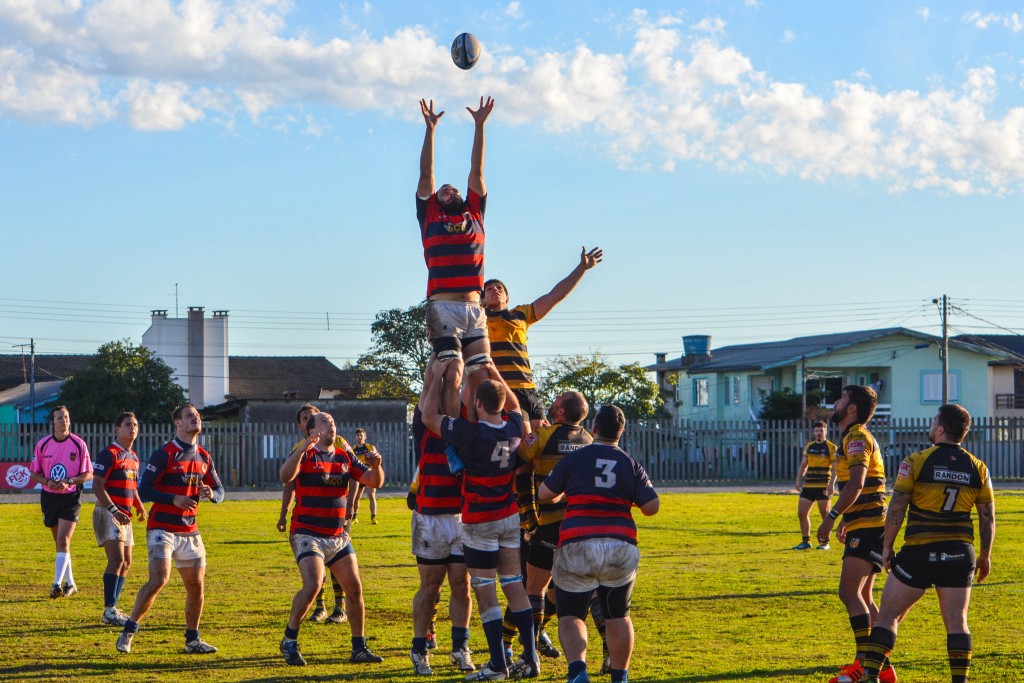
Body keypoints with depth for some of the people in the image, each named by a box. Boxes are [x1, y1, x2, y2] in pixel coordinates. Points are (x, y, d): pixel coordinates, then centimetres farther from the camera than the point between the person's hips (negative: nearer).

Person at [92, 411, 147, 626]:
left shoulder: (133, 457, 17)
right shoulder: (109, 454, -9)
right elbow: (97, 486, -15)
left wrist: (139, 505, 8)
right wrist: (114, 510, -24)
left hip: (124, 515, 9)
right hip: (108, 513, -9)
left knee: (126, 563, 10)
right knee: (117, 560, -19)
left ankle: (112, 608, 18)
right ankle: (109, 611, -19)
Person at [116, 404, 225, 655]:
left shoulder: (204, 457, 12)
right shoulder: (163, 454, -8)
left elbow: (220, 490, 16)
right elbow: (144, 490, -11)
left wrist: (211, 494, -8)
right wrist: (174, 499, -23)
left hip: (190, 530, 6)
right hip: (162, 528, -6)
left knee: (197, 585, 4)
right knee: (159, 579, -19)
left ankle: (192, 640, 18)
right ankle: (129, 630, -6)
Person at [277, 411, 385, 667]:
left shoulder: (344, 457, 11)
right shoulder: (305, 454, -5)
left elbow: (374, 482, 7)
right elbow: (285, 476, -25)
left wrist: (376, 466, -14)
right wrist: (303, 449, -37)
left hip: (339, 536, 6)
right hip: (308, 534, -6)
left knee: (354, 588, 1)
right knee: (313, 585, -22)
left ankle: (359, 648, 11)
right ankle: (289, 641, -6)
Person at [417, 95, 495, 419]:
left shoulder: (474, 214, 20)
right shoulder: (429, 216, 14)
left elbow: (477, 170, 18)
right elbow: (426, 174, 10)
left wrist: (479, 126, 15)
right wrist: (430, 129, 5)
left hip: (475, 309, 3)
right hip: (443, 307, -3)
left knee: (479, 376, -3)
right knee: (453, 374, -14)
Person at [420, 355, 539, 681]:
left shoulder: (471, 433, -21)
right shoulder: (514, 428, -3)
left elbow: (429, 415, -8)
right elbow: (514, 404, 22)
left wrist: (435, 376, 1)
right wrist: (496, 375, 17)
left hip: (479, 522, -6)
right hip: (511, 517, 6)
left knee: (485, 592, -2)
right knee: (515, 586, 10)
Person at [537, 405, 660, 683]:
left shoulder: (573, 459, 3)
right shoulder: (631, 465, 7)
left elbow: (544, 494, 9)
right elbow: (652, 507, 2)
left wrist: (565, 493, 31)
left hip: (576, 546, -2)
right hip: (620, 546, 2)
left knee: (570, 616, 4)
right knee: (618, 617, 19)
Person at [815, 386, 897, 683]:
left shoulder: (857, 437, -12)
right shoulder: (855, 437, 20)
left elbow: (856, 484, -24)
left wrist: (831, 517, -25)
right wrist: (844, 522, 31)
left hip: (866, 527, -11)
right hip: (863, 525, 11)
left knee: (850, 592, -14)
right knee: (862, 597, 12)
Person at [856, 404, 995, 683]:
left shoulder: (915, 461, -7)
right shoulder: (977, 468, 5)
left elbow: (896, 509, -9)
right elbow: (988, 517, 7)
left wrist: (886, 546, 0)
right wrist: (985, 556, 17)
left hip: (919, 553, -3)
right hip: (960, 553, 3)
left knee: (888, 615, 6)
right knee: (956, 622, 8)